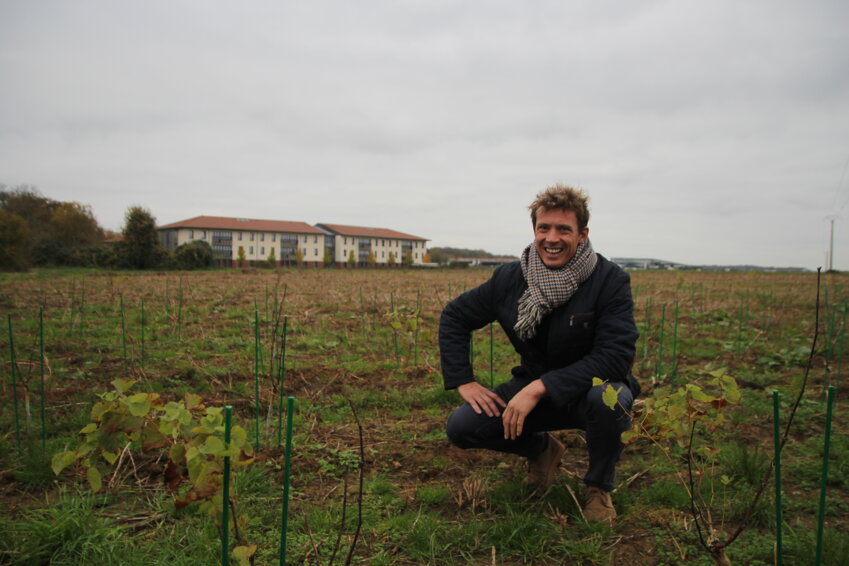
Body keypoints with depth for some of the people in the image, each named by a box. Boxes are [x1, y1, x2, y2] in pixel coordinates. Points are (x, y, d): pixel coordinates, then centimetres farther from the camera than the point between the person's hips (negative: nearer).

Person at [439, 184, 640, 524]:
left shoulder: (610, 280, -18)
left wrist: (540, 387, -33)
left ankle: (599, 488, -5)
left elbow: (616, 357, -27)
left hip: (590, 390, -3)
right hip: (533, 389, 3)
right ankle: (542, 449, 15)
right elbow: (454, 317, 3)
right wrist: (463, 381, -7)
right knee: (461, 428, -16)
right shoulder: (511, 278, -8)